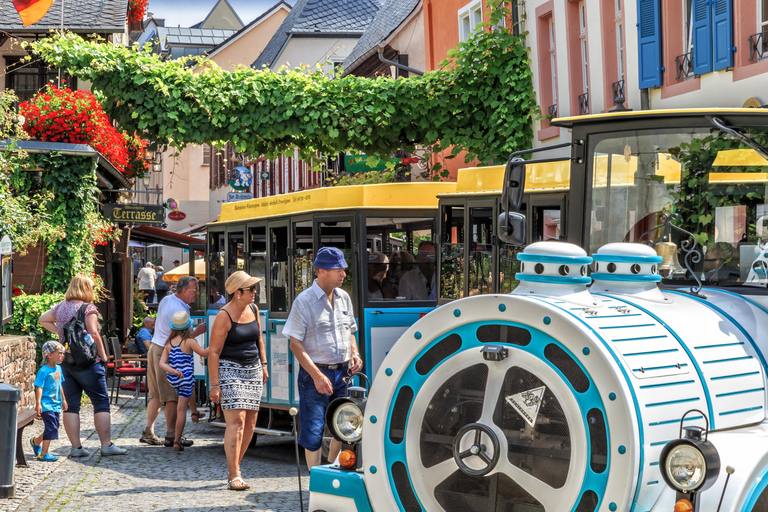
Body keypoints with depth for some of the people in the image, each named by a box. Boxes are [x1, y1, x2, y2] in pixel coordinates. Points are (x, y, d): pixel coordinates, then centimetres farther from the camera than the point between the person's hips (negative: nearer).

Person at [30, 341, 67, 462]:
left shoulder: (58, 368, 10)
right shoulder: (44, 371, -14)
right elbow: (39, 388, -16)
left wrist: (63, 400, 25)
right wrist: (38, 404, -21)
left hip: (56, 404, 8)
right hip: (46, 405, -8)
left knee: (54, 427, 15)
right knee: (51, 428, -13)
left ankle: (36, 441, 39)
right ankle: (43, 454, -6)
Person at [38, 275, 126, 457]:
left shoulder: (60, 307, 9)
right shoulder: (88, 308, -11)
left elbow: (43, 319, 23)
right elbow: (93, 334, -17)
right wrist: (102, 354, -7)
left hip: (65, 361, 6)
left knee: (71, 405, 7)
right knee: (101, 402, 2)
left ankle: (76, 447, 7)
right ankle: (106, 445, 1)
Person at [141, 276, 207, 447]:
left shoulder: (166, 300, 10)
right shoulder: (179, 311, -20)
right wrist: (198, 331, -8)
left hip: (155, 347, 10)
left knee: (156, 395, 14)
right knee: (173, 396, -2)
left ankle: (148, 433, 14)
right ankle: (171, 436, 1)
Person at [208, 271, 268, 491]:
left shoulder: (253, 309, 8)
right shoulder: (224, 316, -13)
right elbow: (214, 352, -13)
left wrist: (263, 364, 19)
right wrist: (214, 385, -17)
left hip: (253, 370, 7)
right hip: (230, 370, -7)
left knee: (250, 424, 6)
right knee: (236, 421, -15)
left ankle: (233, 467, 20)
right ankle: (234, 477, -15)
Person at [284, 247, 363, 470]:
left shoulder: (344, 297, 10)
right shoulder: (304, 301, -9)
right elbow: (295, 343, -11)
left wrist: (354, 353, 2)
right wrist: (317, 376, -18)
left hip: (342, 373, 6)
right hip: (315, 374, -6)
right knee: (313, 433, -2)